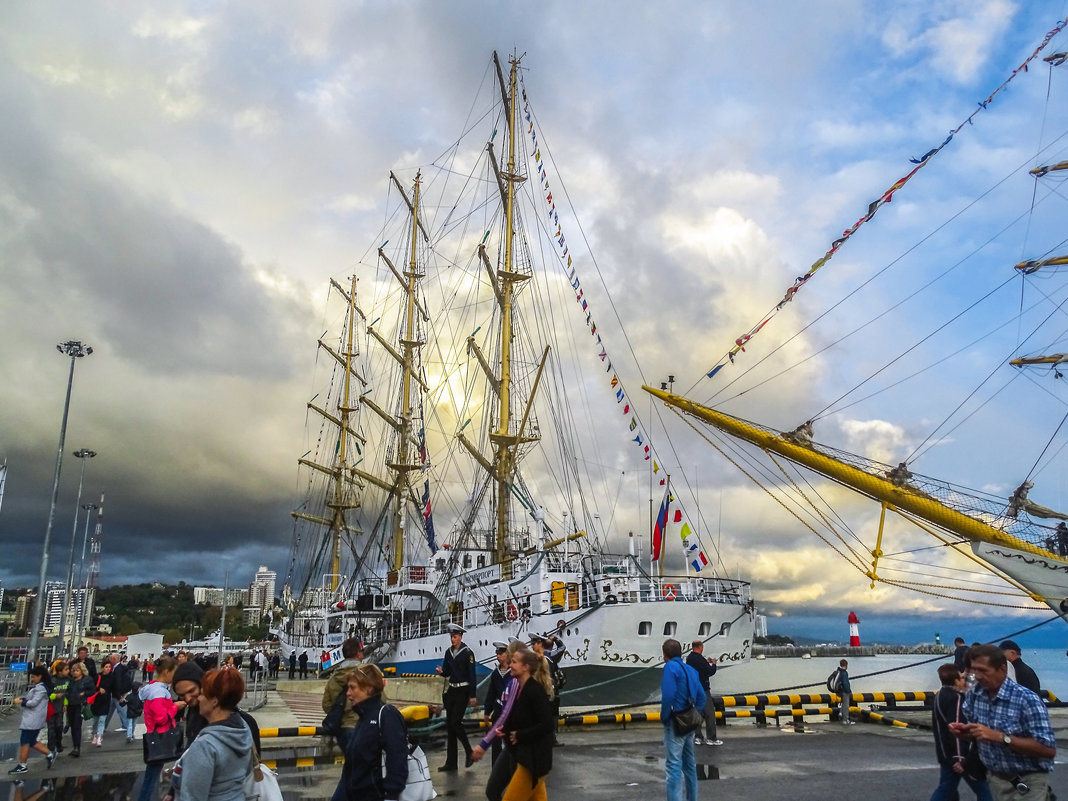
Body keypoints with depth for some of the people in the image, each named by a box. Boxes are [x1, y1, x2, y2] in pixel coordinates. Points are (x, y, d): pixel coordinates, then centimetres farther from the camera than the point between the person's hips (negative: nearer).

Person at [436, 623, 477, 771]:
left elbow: (472, 675, -10)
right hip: (451, 691, 7)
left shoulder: (467, 653, -9)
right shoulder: (448, 652, 10)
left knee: (456, 722, -13)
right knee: (449, 724, 6)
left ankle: (469, 752, 7)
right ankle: (451, 762, 12)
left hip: (463, 692, -7)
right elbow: (447, 672, 15)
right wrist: (441, 672, -9)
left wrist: (472, 696, -12)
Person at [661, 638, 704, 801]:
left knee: (673, 766, -7)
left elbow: (668, 696, -22)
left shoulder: (670, 667, -13)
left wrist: (664, 718, -10)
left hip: (675, 724, -8)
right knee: (689, 764, 20)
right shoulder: (691, 670, 11)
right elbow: (701, 697, 13)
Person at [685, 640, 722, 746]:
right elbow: (711, 672, -16)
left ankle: (697, 737, 16)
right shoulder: (700, 659, -21)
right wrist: (713, 663, 2)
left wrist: (706, 662, 17)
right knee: (709, 713, 0)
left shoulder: (689, 658, 7)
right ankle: (711, 738, 4)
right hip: (703, 690, -9)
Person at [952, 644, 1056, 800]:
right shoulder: (974, 694, -4)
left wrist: (1000, 737, -30)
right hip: (994, 778, 6)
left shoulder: (1027, 700, -23)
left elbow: (1049, 749, -25)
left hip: (1027, 783, -6)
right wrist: (963, 730, -12)